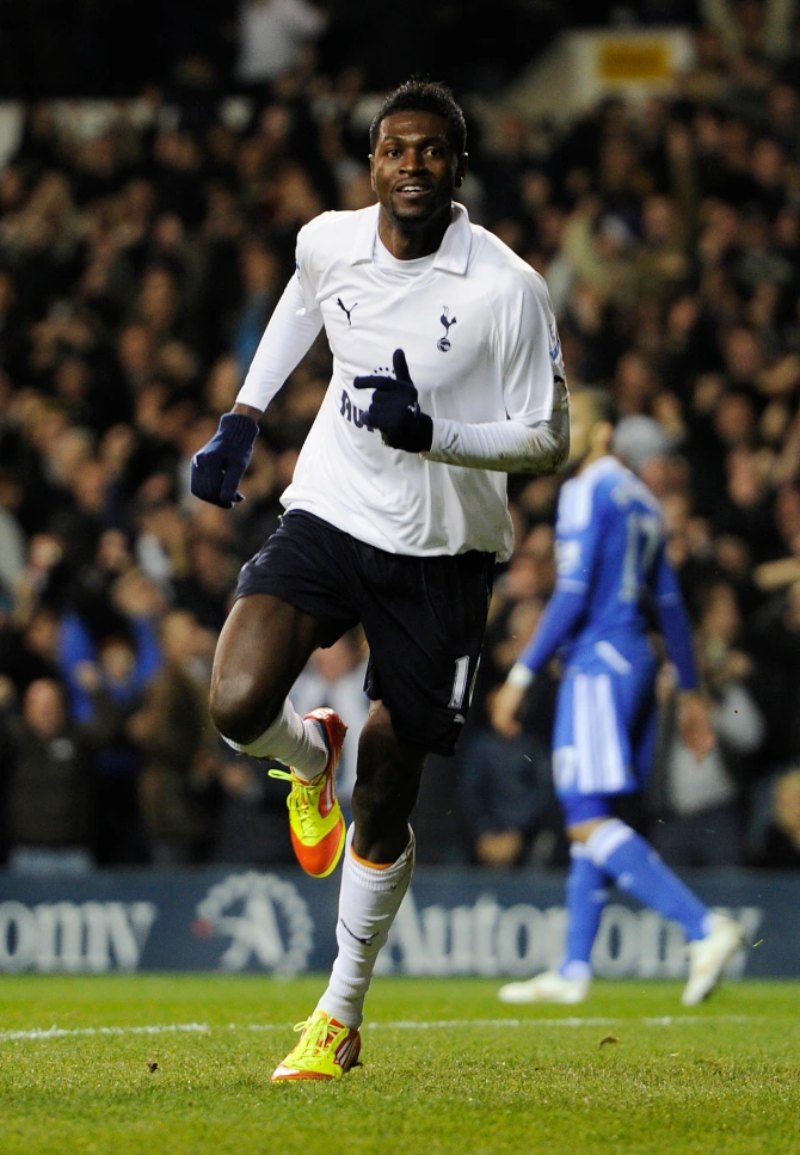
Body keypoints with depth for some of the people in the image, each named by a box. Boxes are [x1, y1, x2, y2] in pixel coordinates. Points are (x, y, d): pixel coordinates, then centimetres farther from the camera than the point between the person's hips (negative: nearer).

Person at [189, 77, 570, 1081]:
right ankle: (312, 755, 15)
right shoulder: (327, 243, -2)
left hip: (442, 554, -3)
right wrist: (240, 422, 20)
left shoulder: (507, 287, -15)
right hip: (327, 515, 3)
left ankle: (340, 1019, 20)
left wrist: (431, 433, -26)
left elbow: (548, 440, -10)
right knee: (238, 706, -24)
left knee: (383, 801, 2)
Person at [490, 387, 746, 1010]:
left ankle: (706, 927, -26)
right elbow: (669, 602, 20)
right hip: (638, 658, 9)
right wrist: (690, 690, 23)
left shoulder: (587, 492, -8)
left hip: (598, 662, -9)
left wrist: (521, 675, -15)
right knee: (597, 820, 11)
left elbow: (573, 594, -16)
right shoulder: (641, 498, 18)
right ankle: (575, 970, 11)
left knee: (590, 820, -14)